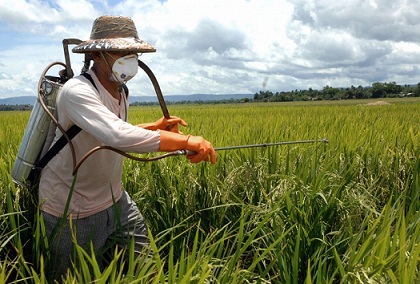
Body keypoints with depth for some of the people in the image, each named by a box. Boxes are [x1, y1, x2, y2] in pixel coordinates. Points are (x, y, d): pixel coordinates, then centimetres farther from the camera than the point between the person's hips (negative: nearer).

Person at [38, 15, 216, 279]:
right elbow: (119, 137, -43)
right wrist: (186, 140, -41)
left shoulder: (121, 92, 1)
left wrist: (156, 127, 2)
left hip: (114, 199, 7)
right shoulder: (77, 91, -26)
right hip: (74, 211, -7)